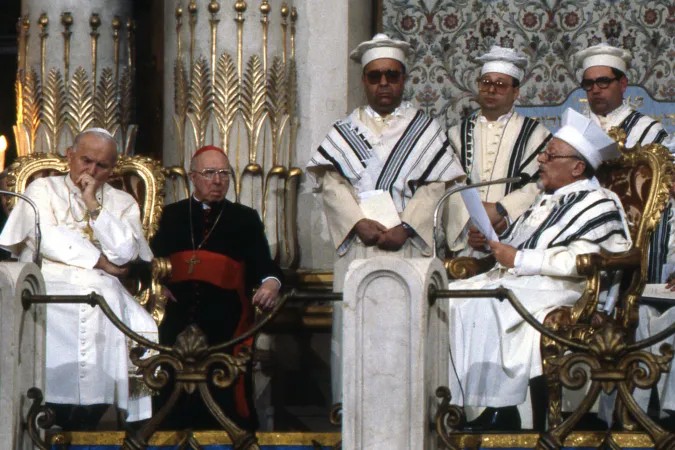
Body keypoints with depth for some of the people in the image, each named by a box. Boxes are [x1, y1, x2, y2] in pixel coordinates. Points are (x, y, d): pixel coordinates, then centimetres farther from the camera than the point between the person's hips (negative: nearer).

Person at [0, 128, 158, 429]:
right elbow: (46, 238, -2)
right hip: (48, 284, -2)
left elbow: (126, 253, 3)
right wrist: (99, 261, -1)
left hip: (101, 291, 2)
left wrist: (94, 206, 1)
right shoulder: (42, 189, 16)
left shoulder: (123, 203, 21)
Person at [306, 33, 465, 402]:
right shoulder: (345, 131, 14)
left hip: (408, 246, -1)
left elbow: (437, 186, 1)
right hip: (357, 245, 1)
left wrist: (405, 227, -14)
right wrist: (359, 222, -14)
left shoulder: (425, 130, 11)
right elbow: (329, 180, 2)